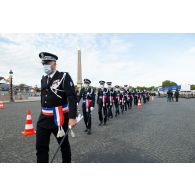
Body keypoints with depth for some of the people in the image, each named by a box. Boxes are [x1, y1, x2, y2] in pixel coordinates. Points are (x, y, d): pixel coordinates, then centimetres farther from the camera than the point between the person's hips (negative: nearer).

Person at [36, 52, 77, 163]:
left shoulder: (64, 76, -10)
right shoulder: (43, 79, 11)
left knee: (64, 144, 14)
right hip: (44, 118, 6)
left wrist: (72, 117, -26)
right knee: (40, 147, 7)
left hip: (59, 118, -6)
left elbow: (72, 97, -19)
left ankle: (67, 162, 38)